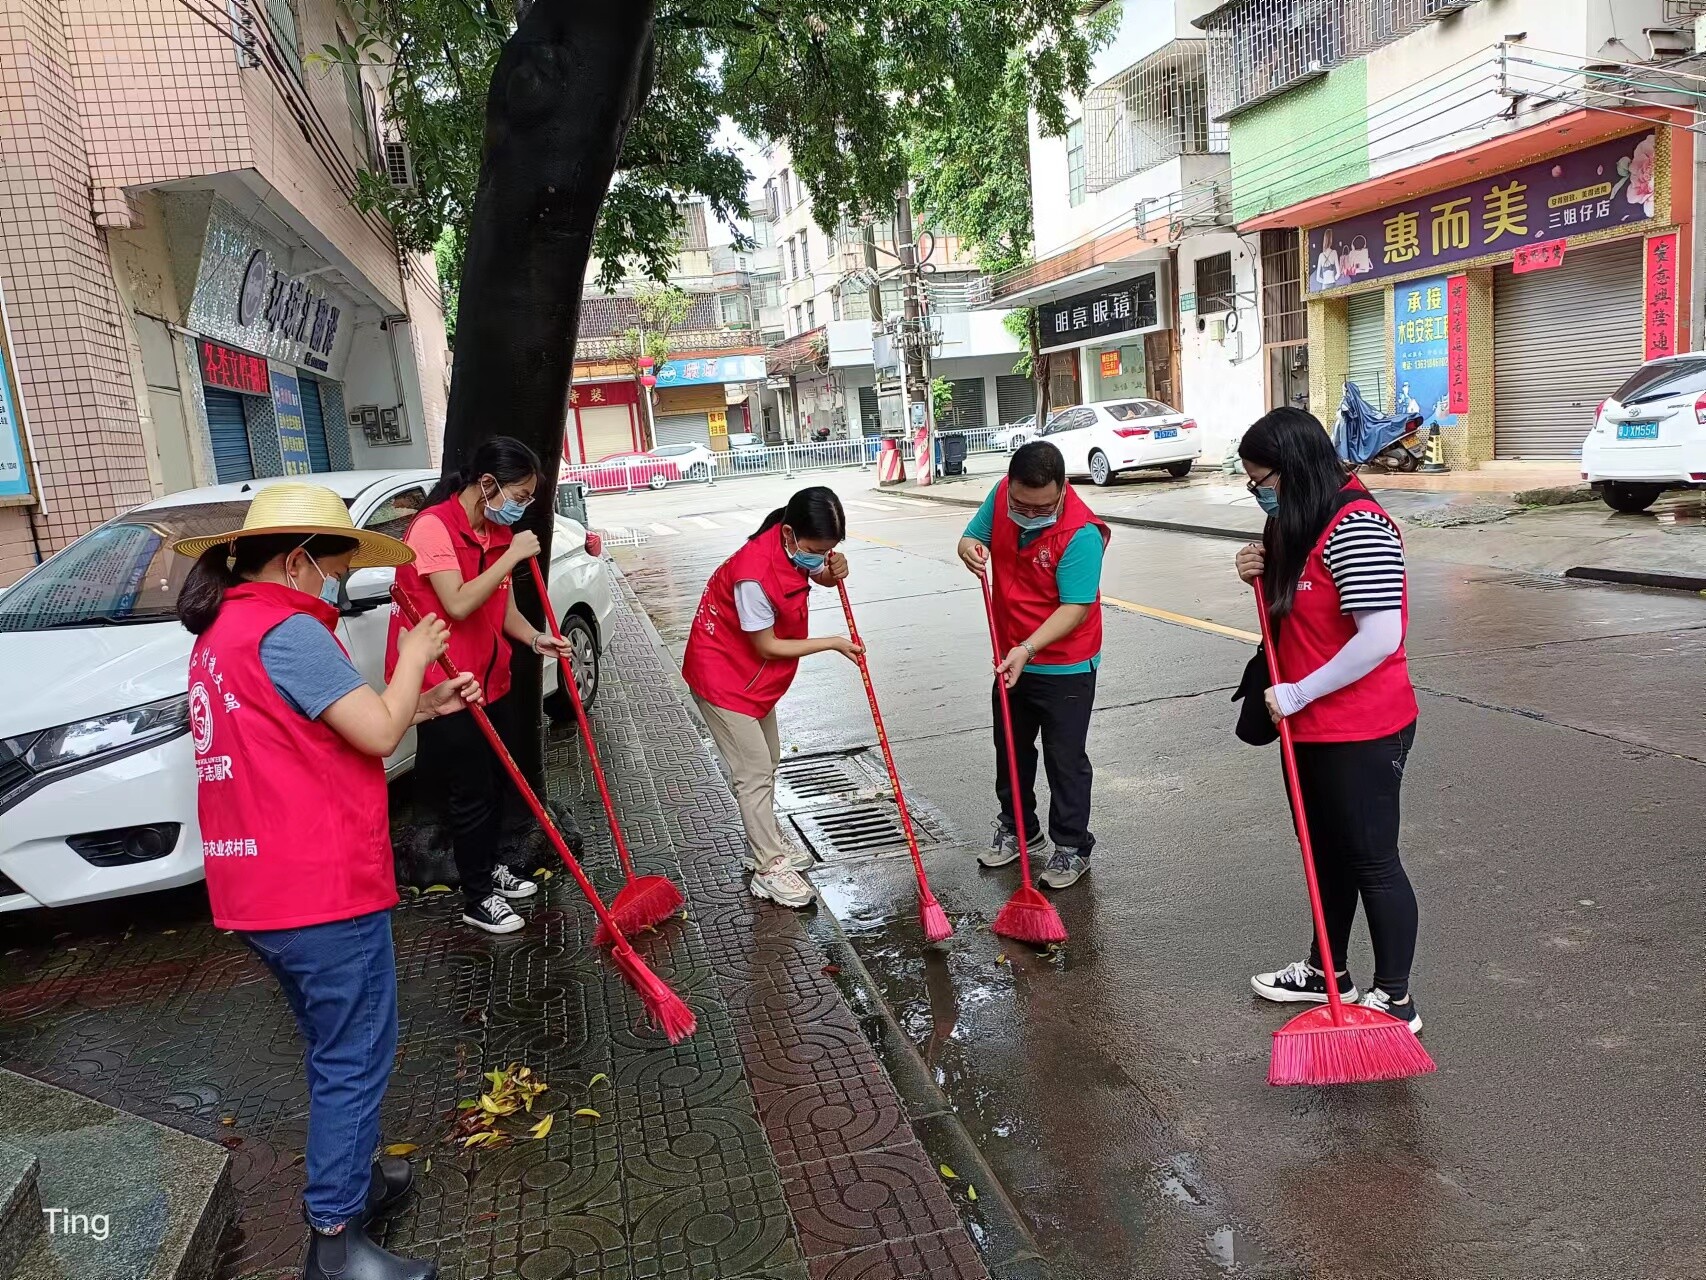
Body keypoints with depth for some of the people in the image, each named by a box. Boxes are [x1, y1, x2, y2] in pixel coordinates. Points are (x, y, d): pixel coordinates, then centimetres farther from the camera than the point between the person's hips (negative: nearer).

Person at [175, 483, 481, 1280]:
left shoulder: (224, 633, 15)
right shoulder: (288, 630, -18)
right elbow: (378, 734, -21)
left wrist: (424, 705, 11)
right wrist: (413, 657, -5)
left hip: (260, 889, 10)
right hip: (322, 887, -10)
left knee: (336, 1051, 24)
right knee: (354, 1059, 2)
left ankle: (353, 1178, 39)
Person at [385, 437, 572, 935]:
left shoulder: (498, 532, 7)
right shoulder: (433, 526, -19)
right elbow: (459, 604, -30)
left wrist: (534, 638, -7)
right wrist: (512, 556, -26)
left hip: (492, 680, 8)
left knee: (498, 781, 19)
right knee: (471, 792, 2)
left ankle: (489, 868, 39)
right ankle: (477, 898, 18)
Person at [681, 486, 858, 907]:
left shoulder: (797, 547, -12)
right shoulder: (754, 573, -35)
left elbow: (820, 576, 11)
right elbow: (767, 646, -24)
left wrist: (835, 570, -15)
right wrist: (832, 643, -18)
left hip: (755, 674, 9)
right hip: (723, 674, -9)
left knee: (768, 760, 18)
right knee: (754, 771, -5)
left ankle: (765, 845, 34)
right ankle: (770, 868, 5)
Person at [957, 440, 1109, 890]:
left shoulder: (1081, 533, -27)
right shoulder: (1001, 498, -9)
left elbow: (1075, 608, -27)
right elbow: (972, 537, 6)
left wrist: (1027, 648, -37)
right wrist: (969, 548, -19)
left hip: (1065, 669, -6)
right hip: (1012, 657, 7)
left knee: (1066, 760, 7)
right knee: (1011, 750, 21)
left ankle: (1072, 847, 25)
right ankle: (1018, 829, 40)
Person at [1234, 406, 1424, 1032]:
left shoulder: (1356, 527, -22)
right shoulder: (1300, 525, 9)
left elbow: (1381, 637, -28)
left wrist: (1297, 693, -21)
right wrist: (1262, 572, 0)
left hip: (1362, 732, -9)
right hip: (1310, 725, 10)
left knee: (1372, 859, 4)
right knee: (1327, 852, 20)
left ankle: (1395, 999, 19)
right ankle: (1327, 971, 36)